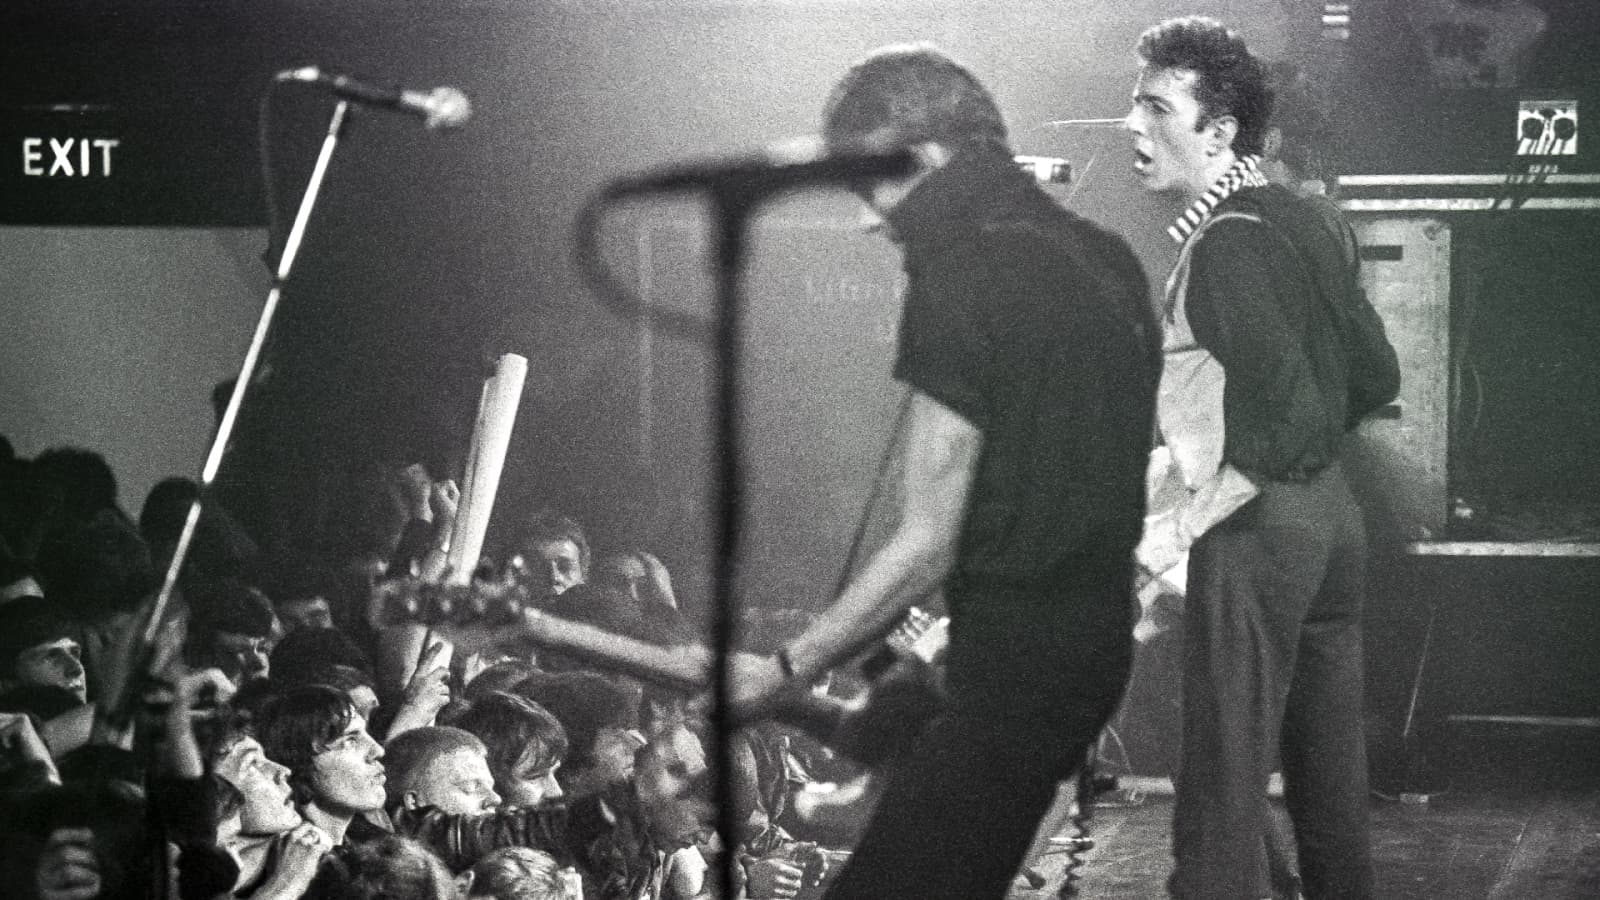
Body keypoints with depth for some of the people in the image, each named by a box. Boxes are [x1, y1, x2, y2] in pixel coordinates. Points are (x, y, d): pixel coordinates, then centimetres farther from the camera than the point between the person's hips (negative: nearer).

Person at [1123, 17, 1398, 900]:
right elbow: (1375, 382, 15)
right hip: (1332, 514, 9)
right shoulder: (1299, 219, 10)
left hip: (1256, 530, -9)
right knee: (1329, 770, 16)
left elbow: (1291, 420, -23)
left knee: (1224, 776, -8)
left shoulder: (1223, 245, -17)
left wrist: (1178, 528, -21)